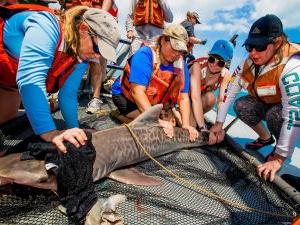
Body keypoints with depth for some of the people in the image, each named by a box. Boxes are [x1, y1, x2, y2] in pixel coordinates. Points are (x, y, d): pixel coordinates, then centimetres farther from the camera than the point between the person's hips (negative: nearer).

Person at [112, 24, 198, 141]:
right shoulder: (145, 55, -28)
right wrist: (157, 120, -41)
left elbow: (184, 98, -12)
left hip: (154, 103, 7)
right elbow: (137, 92, -37)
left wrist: (186, 125, -24)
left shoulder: (181, 65, -11)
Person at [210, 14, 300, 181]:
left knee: (275, 114, -34)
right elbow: (228, 92, -12)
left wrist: (279, 158, -39)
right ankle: (265, 138, 10)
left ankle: (279, 148, -3)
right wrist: (219, 124, -13)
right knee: (242, 106, -16)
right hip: (268, 104, 6)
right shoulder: (249, 63, -15)